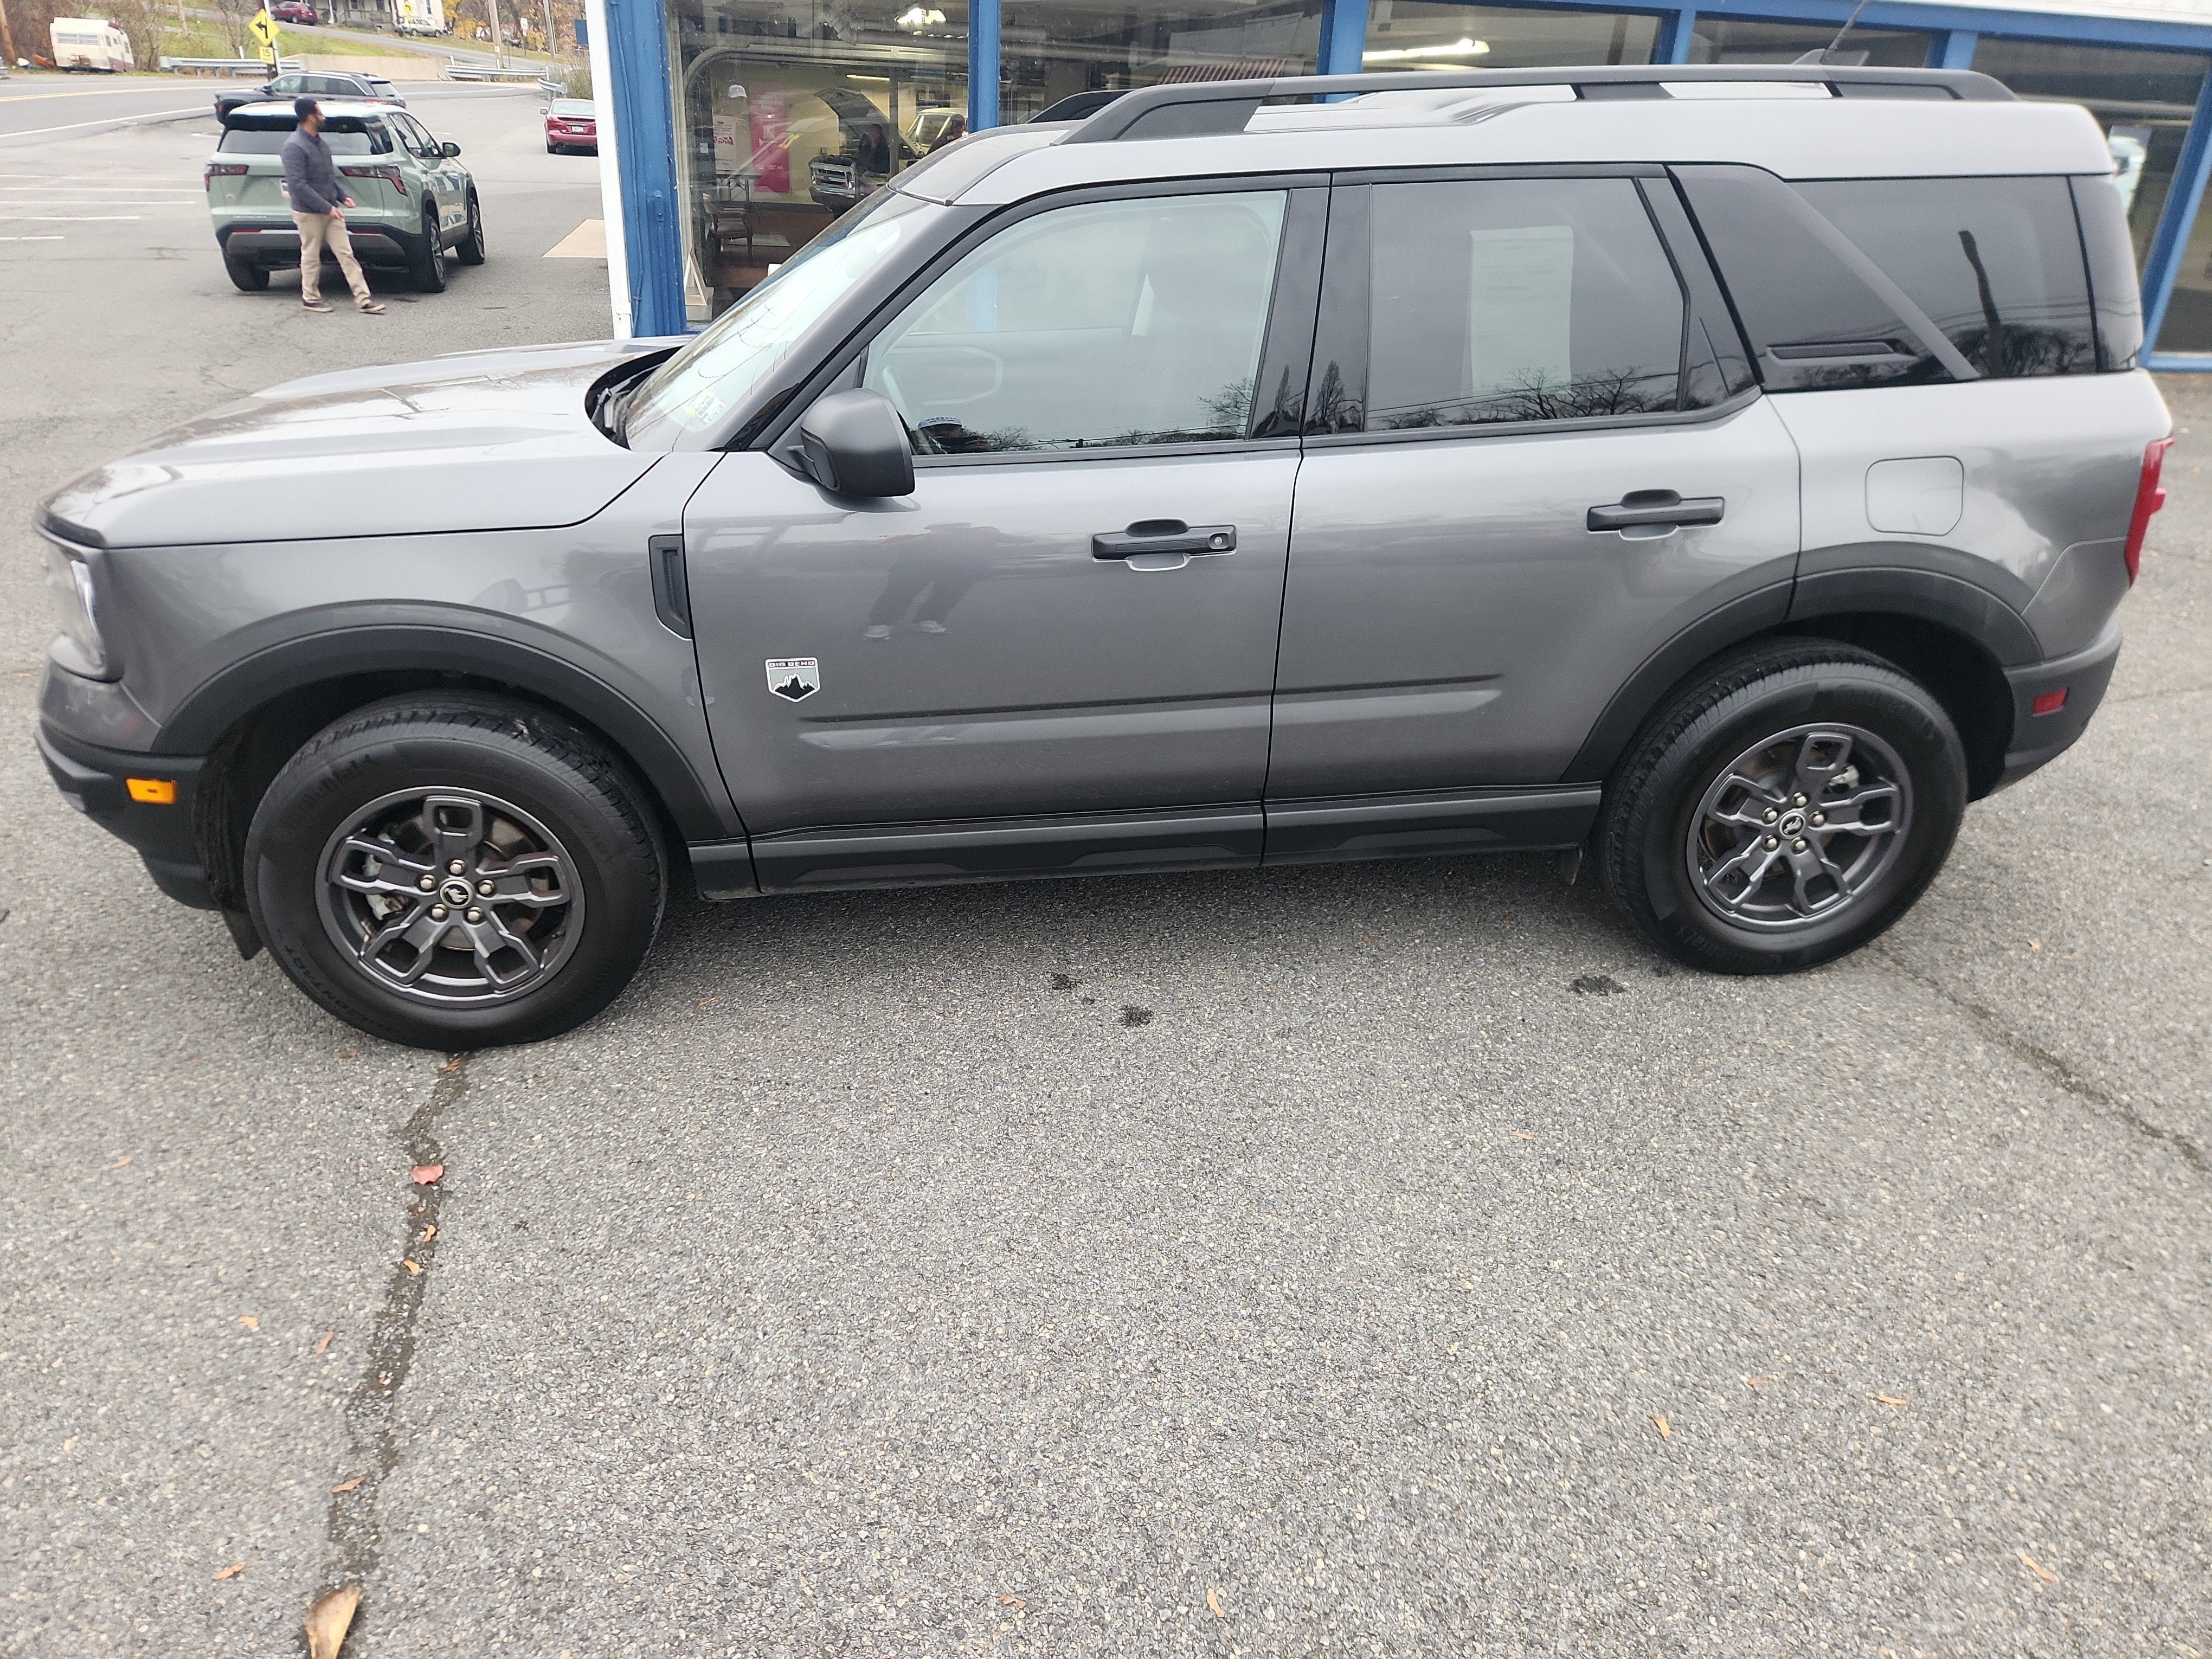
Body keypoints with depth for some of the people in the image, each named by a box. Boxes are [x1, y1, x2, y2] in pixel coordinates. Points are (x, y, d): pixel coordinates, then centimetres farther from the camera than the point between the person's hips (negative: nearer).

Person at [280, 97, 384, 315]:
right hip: (309, 213, -7)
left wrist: (342, 196, 9)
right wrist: (327, 207, -23)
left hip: (330, 210, 7)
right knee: (311, 256, 4)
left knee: (346, 254, 2)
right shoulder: (294, 146, -17)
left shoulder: (321, 142, 9)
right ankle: (310, 298, 18)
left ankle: (364, 299, -1)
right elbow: (298, 185, -22)